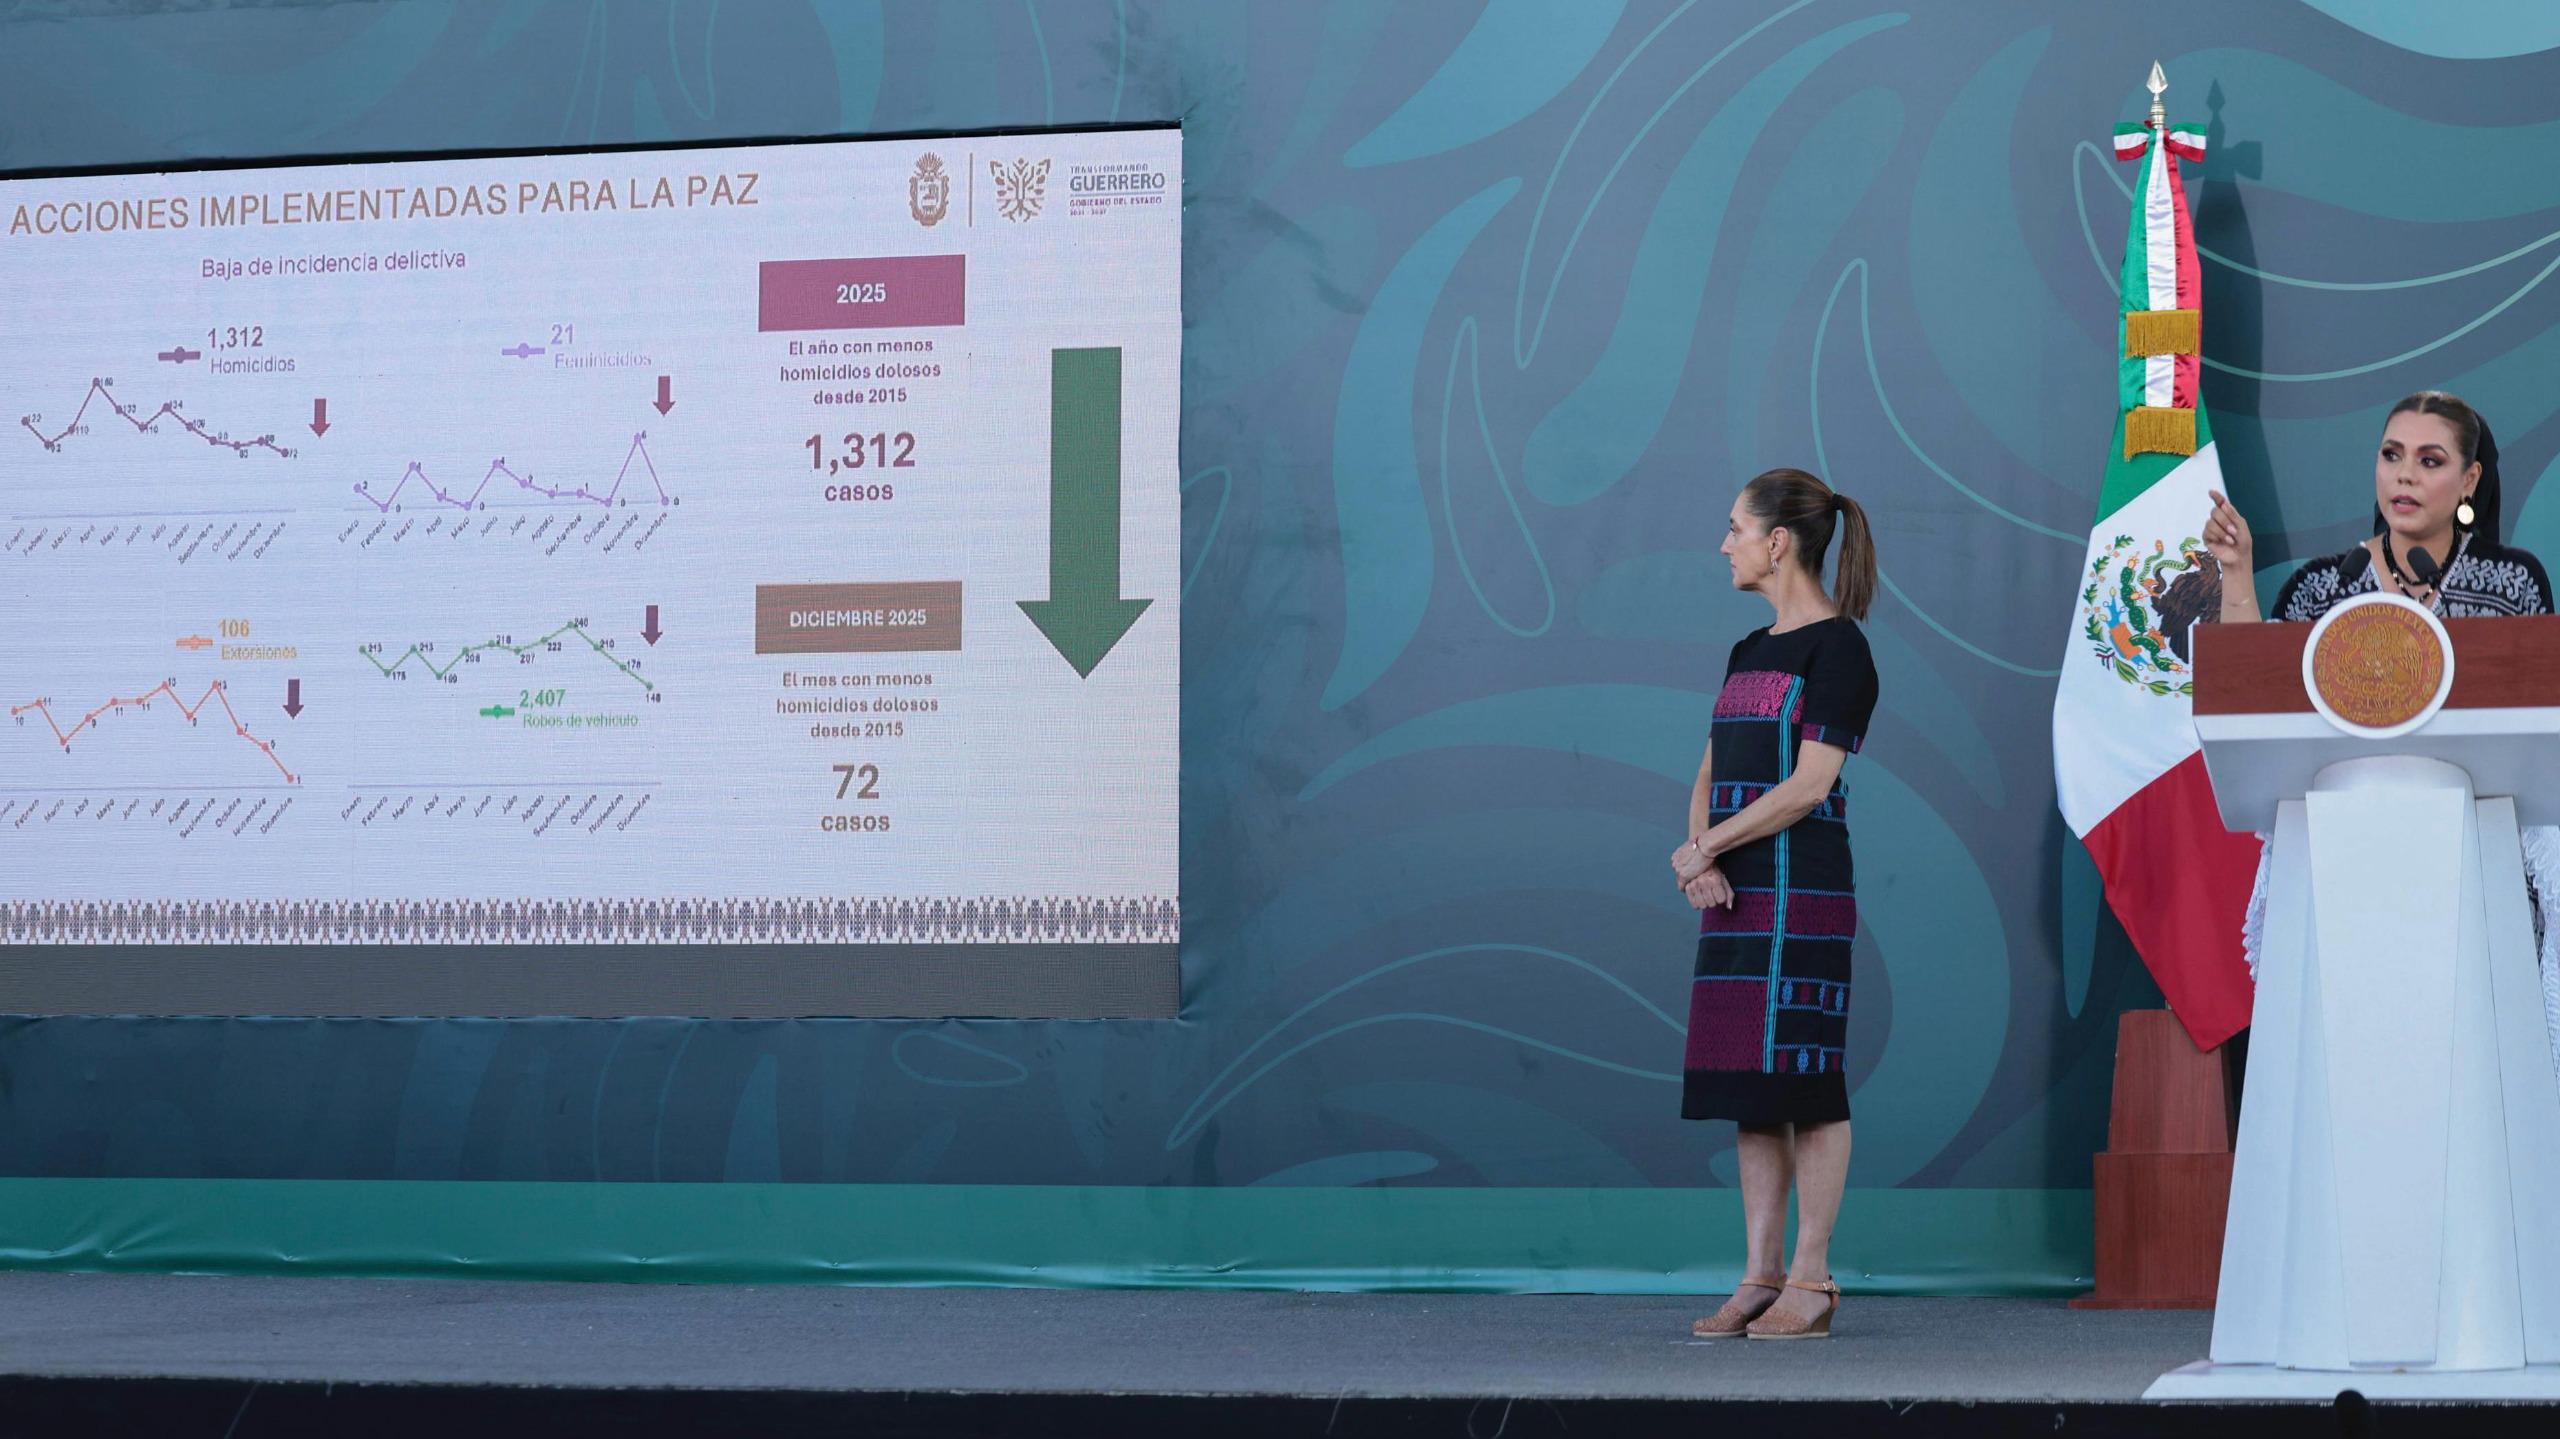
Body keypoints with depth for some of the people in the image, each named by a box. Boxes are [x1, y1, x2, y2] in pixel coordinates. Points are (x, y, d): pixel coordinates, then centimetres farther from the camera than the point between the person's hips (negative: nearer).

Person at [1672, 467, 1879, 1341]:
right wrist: (1701, 858, -4)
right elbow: (1709, 781, 16)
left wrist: (1702, 848, -10)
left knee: (1803, 1078, -7)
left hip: (1799, 884, -8)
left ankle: (1811, 1281, -4)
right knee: (1747, 1083, 7)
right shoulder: (1749, 653, 18)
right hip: (1736, 891, 8)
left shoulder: (1836, 646, -6)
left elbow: (1809, 784, -14)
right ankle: (1760, 1276, 10)